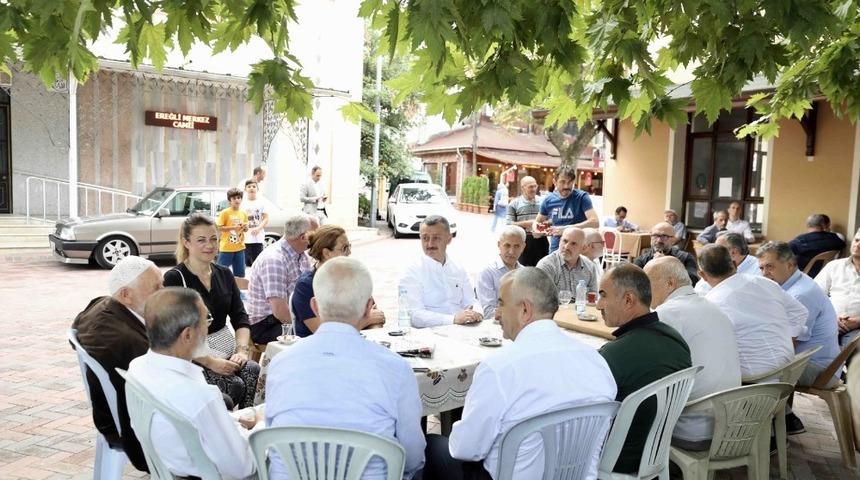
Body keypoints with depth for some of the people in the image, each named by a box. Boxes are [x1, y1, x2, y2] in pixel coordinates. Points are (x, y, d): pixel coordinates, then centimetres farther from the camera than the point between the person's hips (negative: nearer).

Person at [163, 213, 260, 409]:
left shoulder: (224, 274, 12)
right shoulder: (174, 278, -6)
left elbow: (240, 318, 8)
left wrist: (242, 350, -11)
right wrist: (210, 362, -19)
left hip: (227, 350, 5)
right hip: (191, 356, -5)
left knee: (252, 370, -25)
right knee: (236, 385, -28)